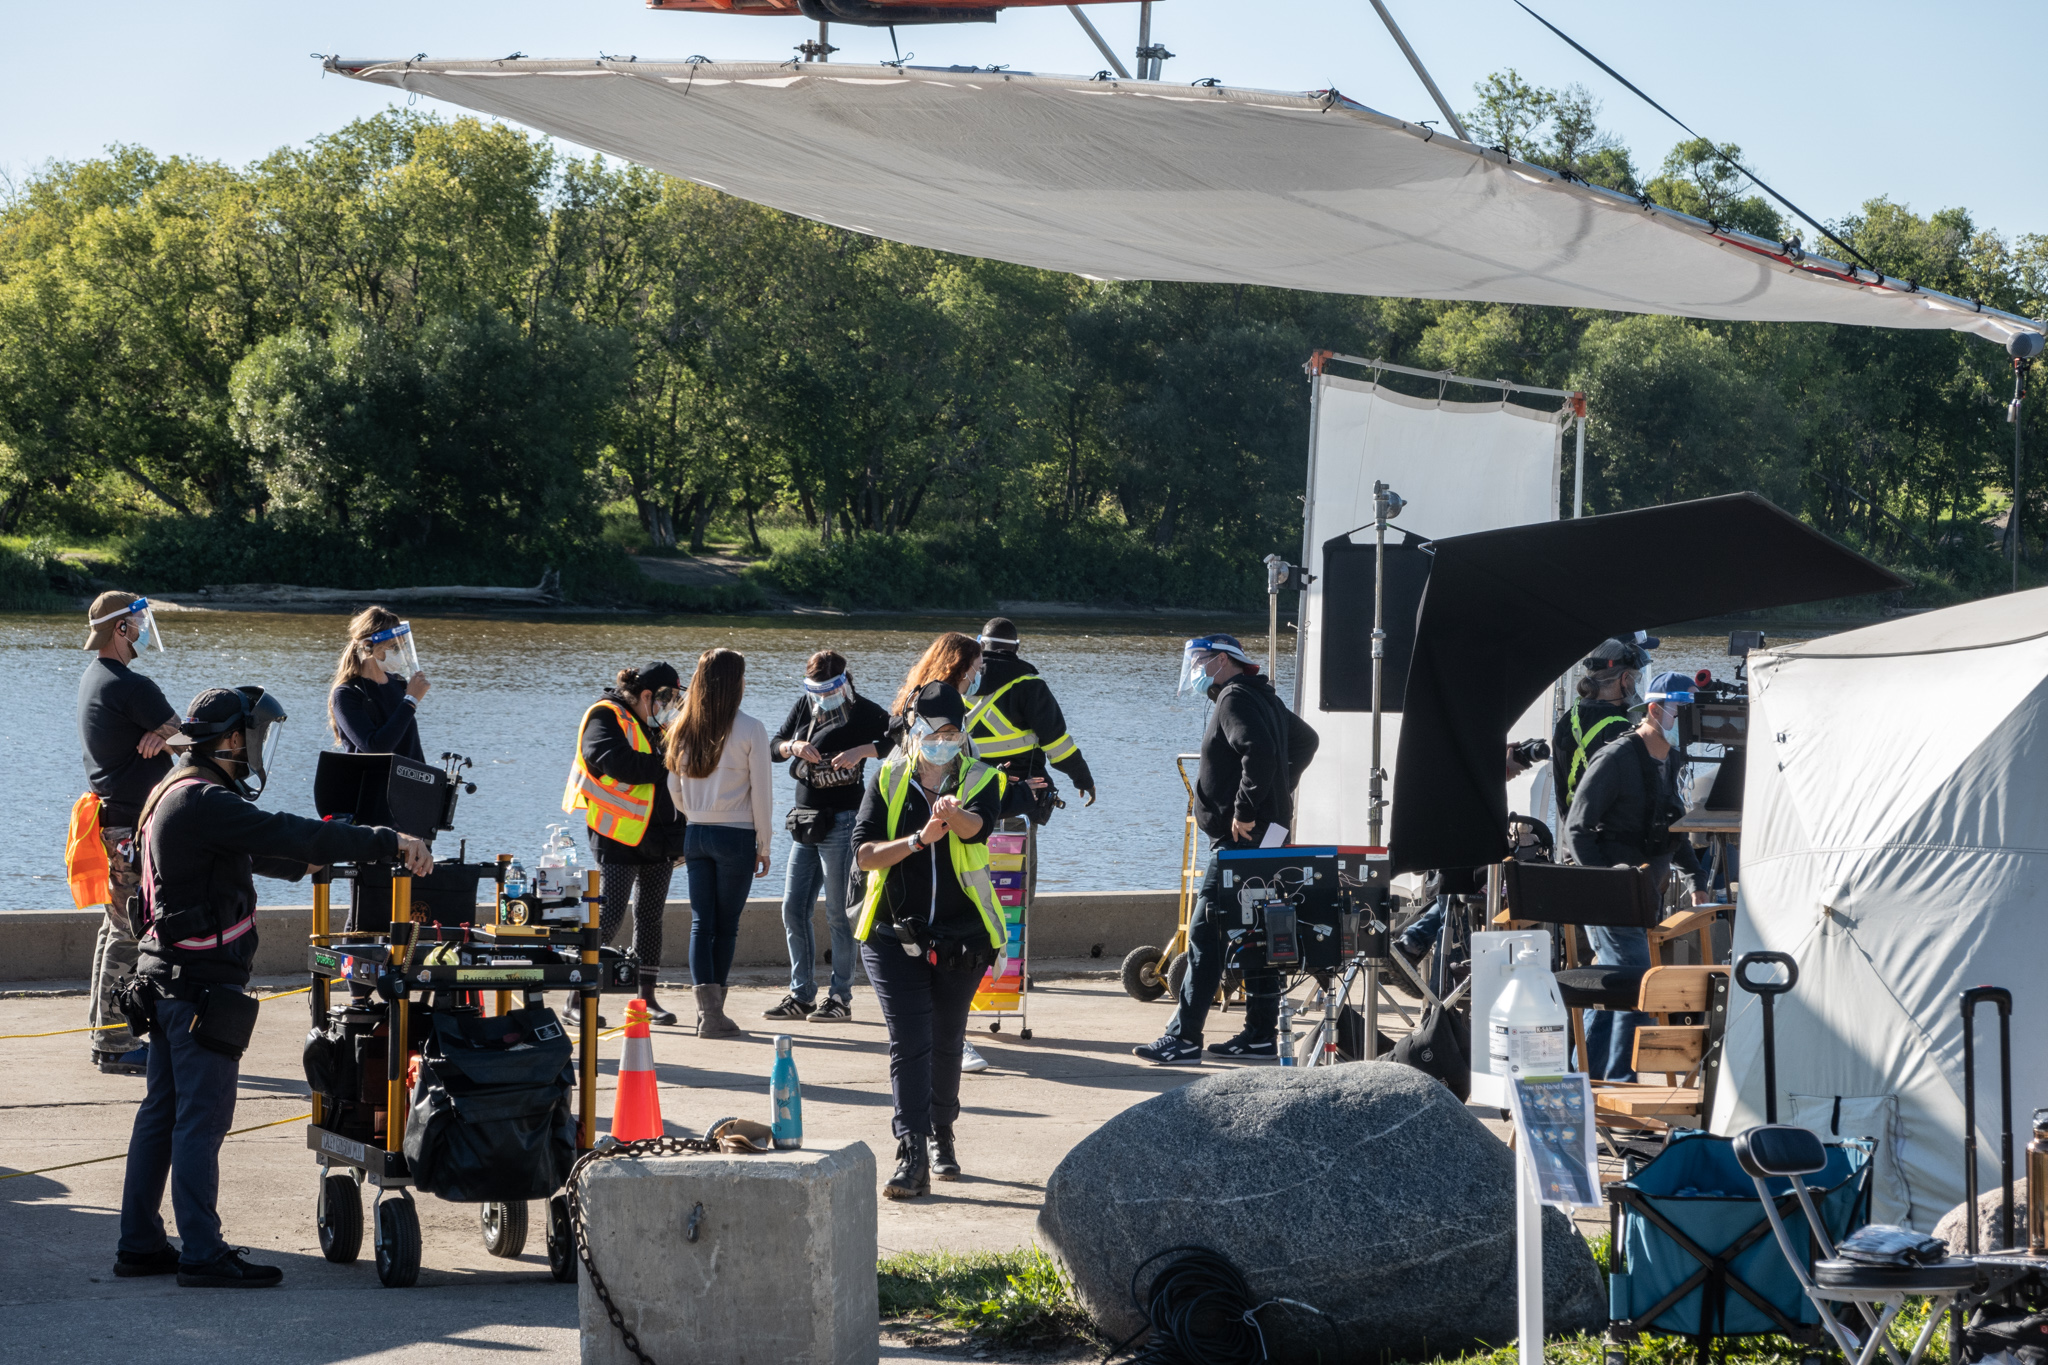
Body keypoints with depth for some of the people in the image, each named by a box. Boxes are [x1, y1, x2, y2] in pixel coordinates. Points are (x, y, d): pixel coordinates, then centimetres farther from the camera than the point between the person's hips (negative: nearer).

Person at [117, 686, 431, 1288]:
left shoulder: (174, 795, 15)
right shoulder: (204, 802, -18)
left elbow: (255, 849, 28)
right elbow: (287, 835, -25)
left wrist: (306, 862, 28)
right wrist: (389, 842, -25)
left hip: (168, 978, 10)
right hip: (202, 985, -10)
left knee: (162, 1112, 14)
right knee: (202, 1118, -6)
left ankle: (140, 1244, 18)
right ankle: (202, 1255, -4)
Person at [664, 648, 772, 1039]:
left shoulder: (684, 729, 3)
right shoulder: (749, 730, -11)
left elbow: (675, 791, 9)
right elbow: (760, 794, -8)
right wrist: (763, 846, 2)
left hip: (695, 834, 4)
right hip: (736, 836, -4)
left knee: (701, 923, 6)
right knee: (726, 926, 5)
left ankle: (707, 1009, -3)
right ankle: (714, 1013, 7)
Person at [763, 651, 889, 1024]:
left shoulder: (864, 712, -7)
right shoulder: (805, 705, 11)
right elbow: (776, 745, 14)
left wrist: (863, 750, -27)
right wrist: (795, 747, -7)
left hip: (841, 821, -7)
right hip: (804, 821, 7)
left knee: (838, 912, -3)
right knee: (794, 909, 7)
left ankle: (841, 997, 3)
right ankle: (801, 994, 15)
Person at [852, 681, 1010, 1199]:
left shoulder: (981, 781, -1)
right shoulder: (888, 779, 2)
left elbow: (976, 826, -25)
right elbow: (864, 853, -6)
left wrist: (954, 814, -49)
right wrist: (918, 840, -22)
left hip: (962, 937, 1)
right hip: (895, 937, -1)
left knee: (946, 1043, 14)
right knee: (909, 1043, -11)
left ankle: (941, 1135, 36)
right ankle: (912, 1158, -16)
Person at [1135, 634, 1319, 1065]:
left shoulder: (1235, 699, -12)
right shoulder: (1263, 698, 20)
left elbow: (1259, 752, -27)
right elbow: (1306, 741, 33)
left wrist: (1246, 811, -23)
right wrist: (1281, 788, 27)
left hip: (1243, 836, -11)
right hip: (1266, 833, 11)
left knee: (1205, 932, -11)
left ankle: (1183, 1039, -14)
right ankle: (1261, 1034, 15)